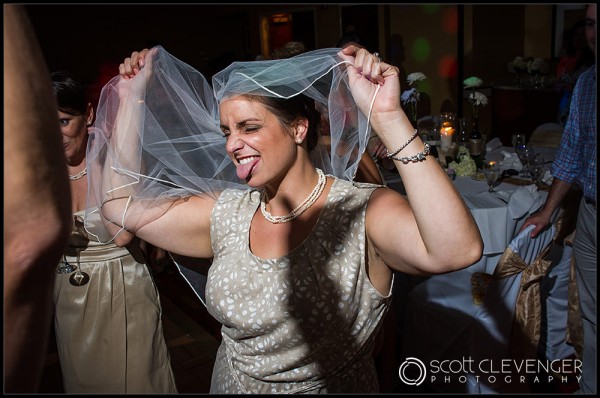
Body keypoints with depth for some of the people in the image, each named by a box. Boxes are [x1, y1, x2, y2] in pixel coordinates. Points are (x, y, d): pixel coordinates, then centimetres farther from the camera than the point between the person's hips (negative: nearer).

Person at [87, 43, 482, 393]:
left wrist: (389, 117, -44)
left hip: (333, 385, -4)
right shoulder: (226, 214, -7)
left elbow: (458, 250, -41)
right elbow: (121, 202, -3)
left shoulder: (363, 213, -24)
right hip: (231, 382, 5)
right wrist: (133, 95, -6)